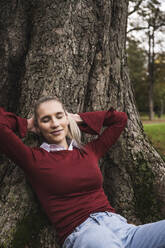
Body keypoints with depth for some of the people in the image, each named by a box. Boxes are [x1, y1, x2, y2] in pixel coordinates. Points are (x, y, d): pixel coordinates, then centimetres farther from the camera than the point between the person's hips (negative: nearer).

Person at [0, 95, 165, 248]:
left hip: (120, 226, 6)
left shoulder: (89, 152, 19)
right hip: (82, 233, -6)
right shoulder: (34, 159, 6)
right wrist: (27, 124, 14)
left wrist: (78, 119, 26)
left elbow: (120, 118, 31)